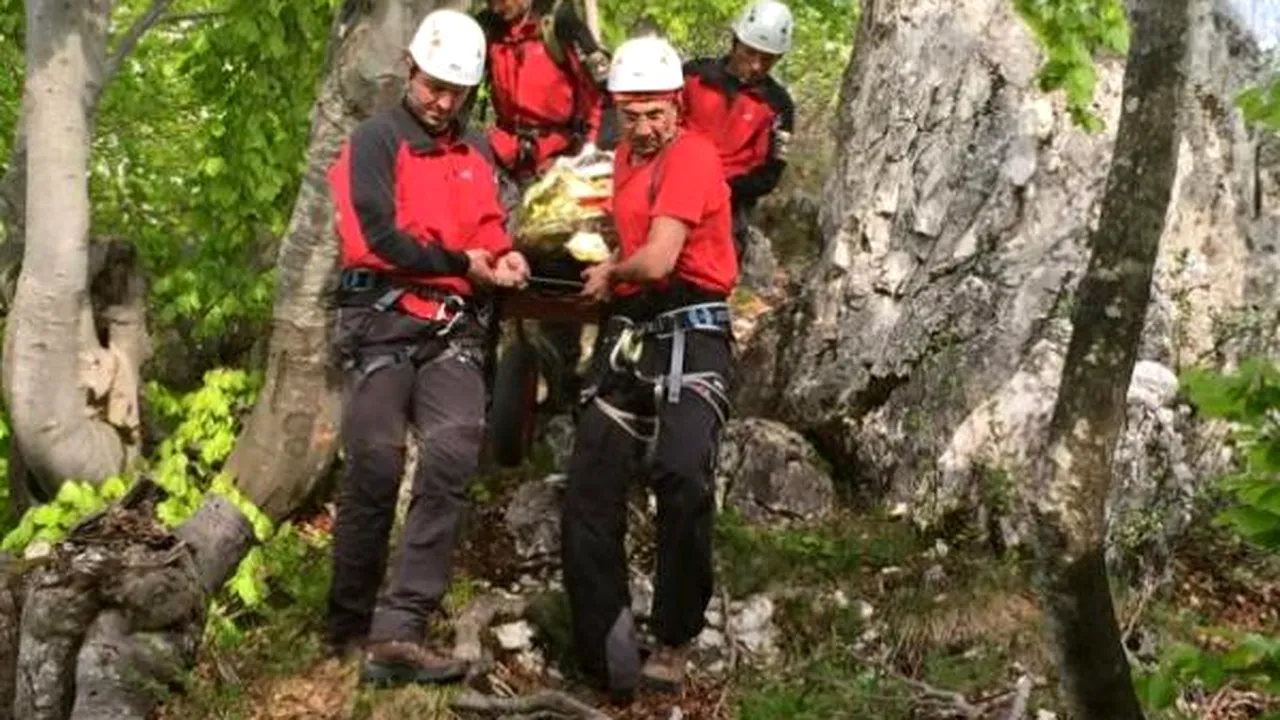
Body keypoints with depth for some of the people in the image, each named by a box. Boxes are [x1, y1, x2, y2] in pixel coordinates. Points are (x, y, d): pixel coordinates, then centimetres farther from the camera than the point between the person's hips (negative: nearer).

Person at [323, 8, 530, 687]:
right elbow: (379, 236, -11)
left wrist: (504, 259, -1)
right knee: (376, 469, -7)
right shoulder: (375, 140, 1)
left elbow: (489, 230, 22)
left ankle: (398, 630, -21)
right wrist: (462, 264, -6)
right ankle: (349, 627, 8)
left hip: (454, 326, 5)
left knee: (452, 457, -16)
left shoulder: (475, 152, 21)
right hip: (382, 320, -4)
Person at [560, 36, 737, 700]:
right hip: (626, 338, 8)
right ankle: (608, 654, 8)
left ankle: (673, 644, -10)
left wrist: (610, 273, 2)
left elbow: (657, 261, -17)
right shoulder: (626, 158, 16)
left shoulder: (692, 155, -11)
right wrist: (612, 277, 13)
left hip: (689, 337, -8)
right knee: (588, 497, 2)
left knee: (683, 480, -27)